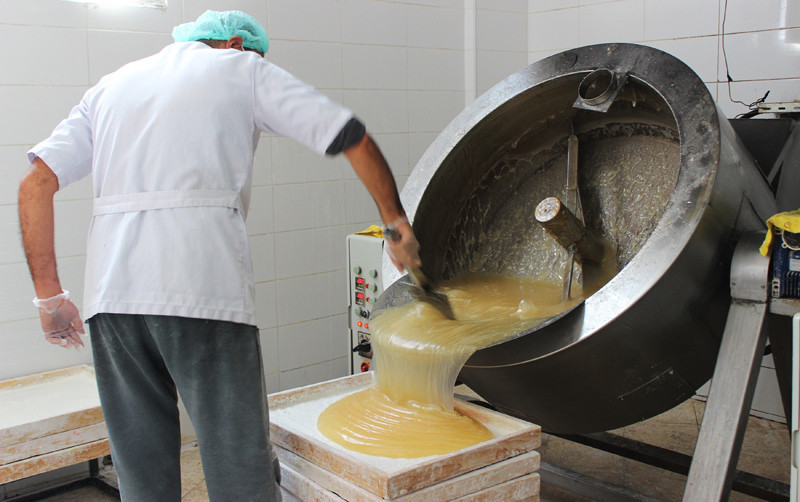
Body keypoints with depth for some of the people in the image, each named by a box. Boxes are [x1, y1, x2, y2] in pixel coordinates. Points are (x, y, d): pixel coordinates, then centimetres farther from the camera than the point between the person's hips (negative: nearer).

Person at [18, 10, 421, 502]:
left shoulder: (113, 84, 25)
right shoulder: (245, 68, 13)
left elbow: (35, 184, 15)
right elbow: (355, 139, 7)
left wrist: (50, 295, 17)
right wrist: (397, 224, 18)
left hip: (110, 295, 5)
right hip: (205, 292, -4)